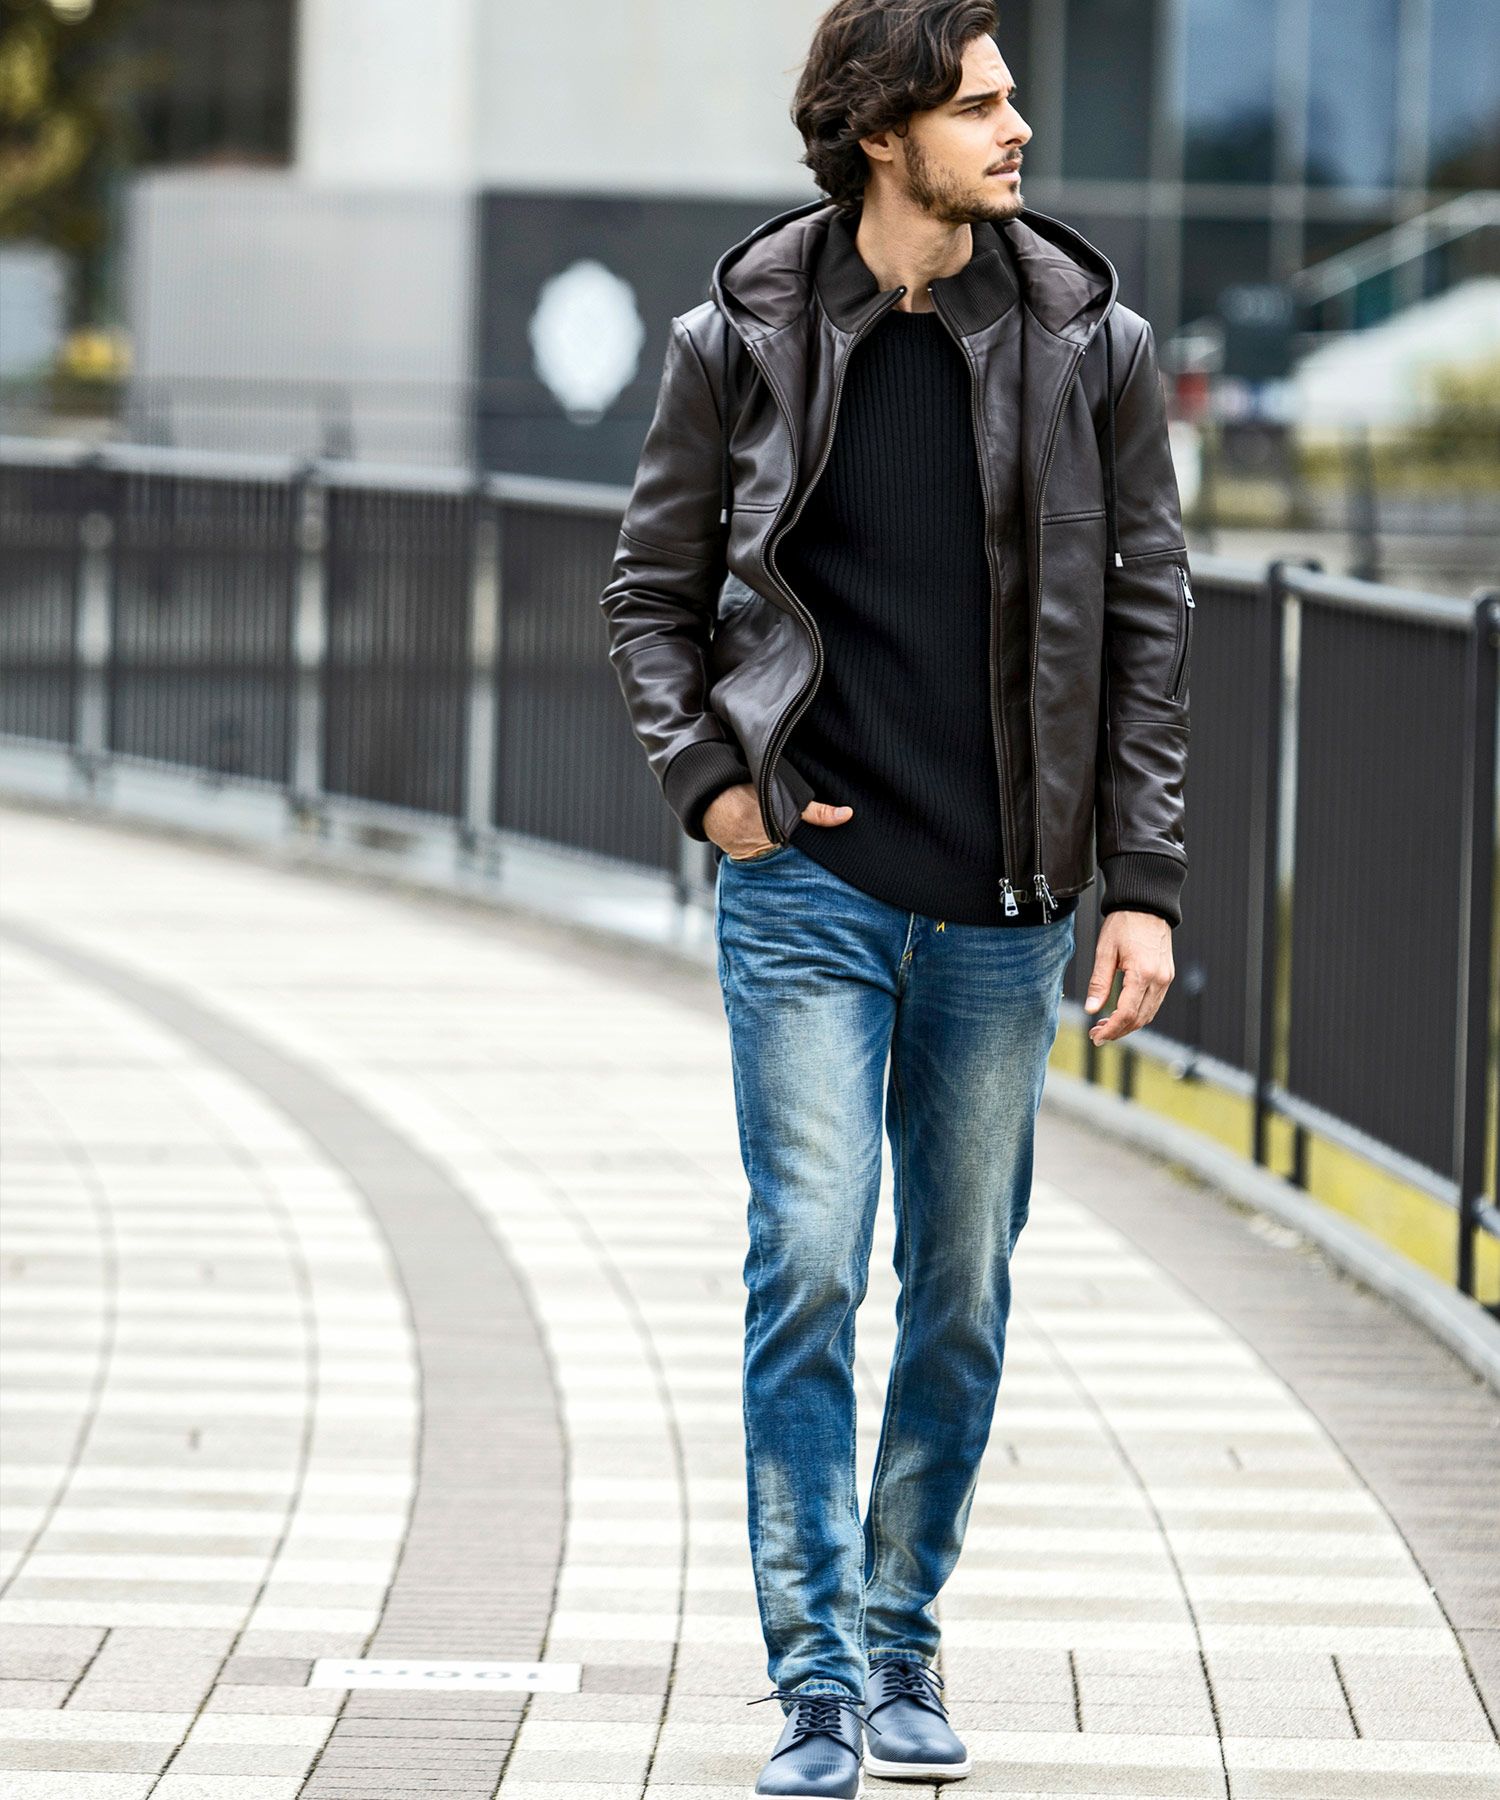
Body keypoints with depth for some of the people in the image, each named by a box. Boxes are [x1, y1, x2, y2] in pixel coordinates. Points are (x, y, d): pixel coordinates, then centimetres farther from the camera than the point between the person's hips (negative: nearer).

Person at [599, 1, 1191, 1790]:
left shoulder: (1089, 343, 1)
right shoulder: (746, 337, -1)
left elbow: (1148, 621, 4)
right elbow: (650, 591, 10)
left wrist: (1143, 882, 0)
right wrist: (708, 780, -5)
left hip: (1004, 903, 2)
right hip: (808, 885, -2)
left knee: (963, 1292, 8)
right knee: (808, 1264, -8)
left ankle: (902, 1649, 23)